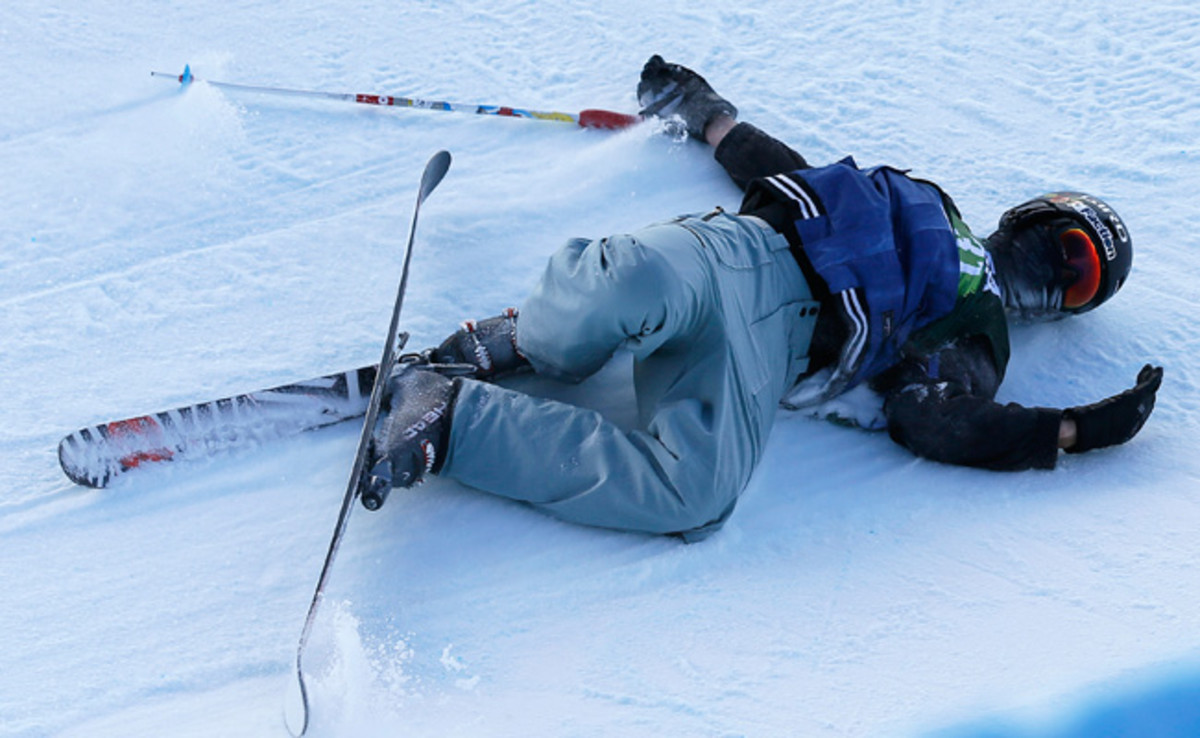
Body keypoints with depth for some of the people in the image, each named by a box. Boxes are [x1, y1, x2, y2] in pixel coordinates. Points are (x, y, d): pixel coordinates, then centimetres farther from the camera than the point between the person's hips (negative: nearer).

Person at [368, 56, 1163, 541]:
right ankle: (515, 345, -14)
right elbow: (784, 170, 30)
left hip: (767, 344, 1)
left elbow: (927, 418, 4)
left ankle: (448, 418, -25)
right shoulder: (929, 205, 28)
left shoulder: (976, 346, 25)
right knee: (637, 293, -41)